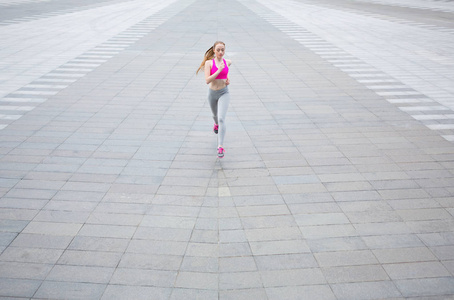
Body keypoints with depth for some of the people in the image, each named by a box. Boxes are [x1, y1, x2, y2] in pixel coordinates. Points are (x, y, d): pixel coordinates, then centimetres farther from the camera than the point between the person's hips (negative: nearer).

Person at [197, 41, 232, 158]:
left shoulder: (228, 62, -2)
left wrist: (227, 78, 7)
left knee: (221, 119, -20)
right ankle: (216, 124, 66)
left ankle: (220, 146, -23)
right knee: (215, 115, 27)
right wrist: (219, 70, -26)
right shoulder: (209, 63, -10)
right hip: (212, 93, 1)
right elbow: (207, 80, -21)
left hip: (224, 93, -1)